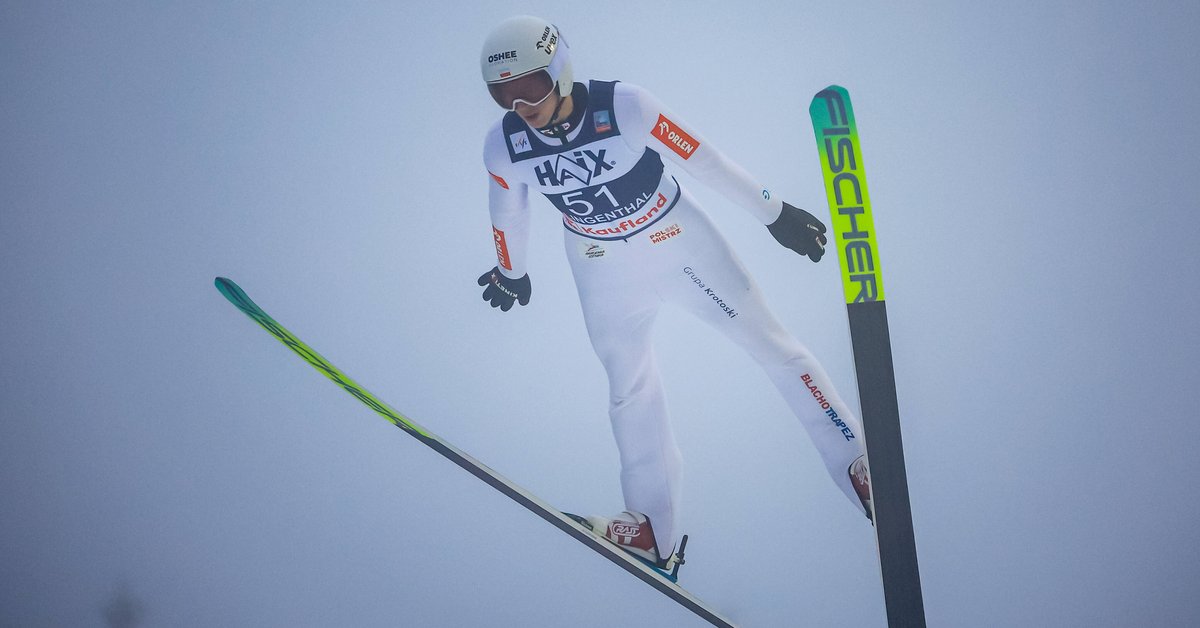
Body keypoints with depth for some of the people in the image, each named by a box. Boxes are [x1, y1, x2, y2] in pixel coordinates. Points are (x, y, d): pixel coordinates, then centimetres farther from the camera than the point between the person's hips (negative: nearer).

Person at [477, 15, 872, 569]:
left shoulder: (624, 107, -30)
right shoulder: (503, 146, -18)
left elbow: (704, 161, -21)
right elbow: (508, 212, 2)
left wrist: (775, 213, -12)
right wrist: (510, 273, 18)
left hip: (678, 244, -3)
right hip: (604, 274, 3)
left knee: (770, 344, 1)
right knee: (629, 389, 13)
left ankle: (858, 465, 15)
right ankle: (652, 528, 28)